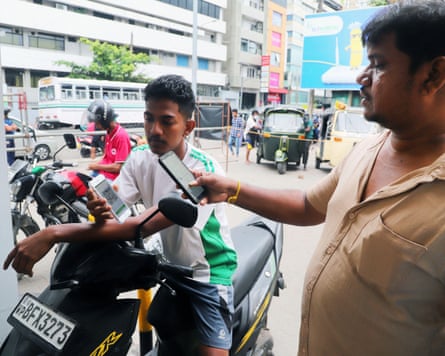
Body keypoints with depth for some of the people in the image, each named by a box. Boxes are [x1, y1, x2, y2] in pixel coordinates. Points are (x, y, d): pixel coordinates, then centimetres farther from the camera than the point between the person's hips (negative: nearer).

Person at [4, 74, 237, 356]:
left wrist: (54, 234, -40)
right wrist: (100, 212, -40)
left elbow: (145, 225, -38)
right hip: (173, 267, 6)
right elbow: (112, 209, -14)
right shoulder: (140, 157, -7)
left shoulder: (205, 170, -29)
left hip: (209, 273, -5)